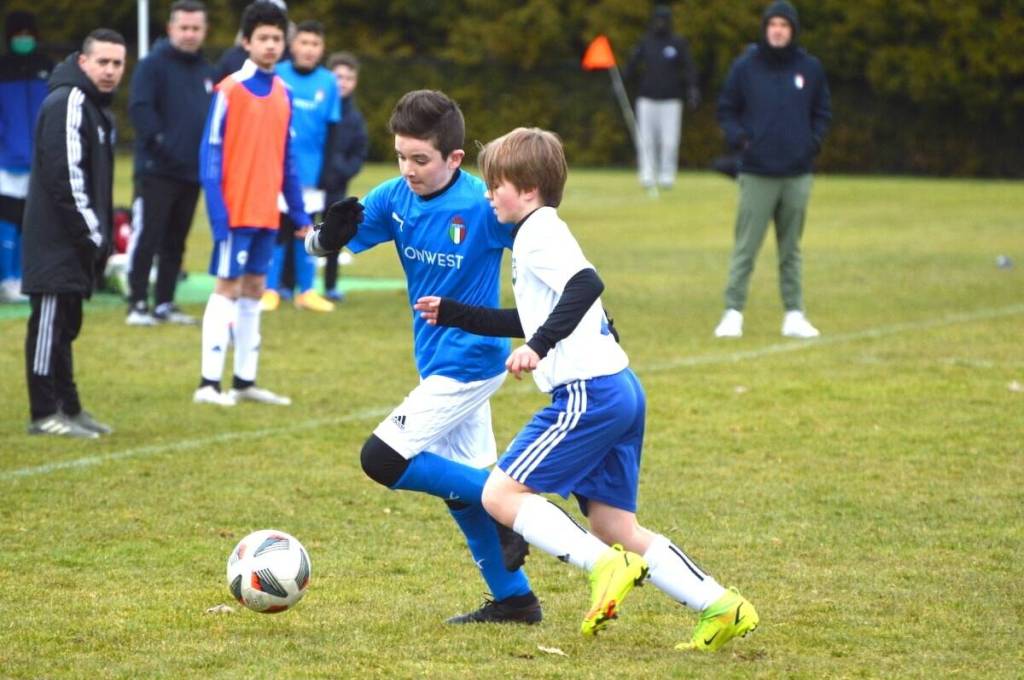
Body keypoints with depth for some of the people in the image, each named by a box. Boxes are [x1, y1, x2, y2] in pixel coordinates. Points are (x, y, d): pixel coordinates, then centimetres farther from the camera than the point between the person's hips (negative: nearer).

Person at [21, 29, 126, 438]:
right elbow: (64, 175, -21)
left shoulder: (97, 107, 18)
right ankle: (45, 414, -4)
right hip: (58, 239, -10)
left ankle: (67, 408, 20)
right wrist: (90, 232, -17)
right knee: (50, 321, -7)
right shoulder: (67, 104, -14)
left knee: (64, 324, 14)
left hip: (77, 240, 10)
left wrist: (100, 234, 13)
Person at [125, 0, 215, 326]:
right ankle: (138, 304, -2)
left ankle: (164, 303, 18)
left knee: (175, 242, 11)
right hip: (156, 170, -7)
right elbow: (140, 109, -15)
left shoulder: (206, 71, 15)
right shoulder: (153, 65, -6)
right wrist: (159, 142, -23)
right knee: (146, 237, -7)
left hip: (193, 173, 7)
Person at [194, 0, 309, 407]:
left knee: (254, 289, 10)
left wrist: (298, 213, 12)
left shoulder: (283, 93, 10)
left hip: (267, 212, 6)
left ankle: (245, 381, 17)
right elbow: (210, 154, -11)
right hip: (236, 211, -6)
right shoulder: (229, 91, -9)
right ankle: (208, 383, -3)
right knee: (228, 288, -5)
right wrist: (218, 213, -17)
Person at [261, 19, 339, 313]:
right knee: (275, 230, 3)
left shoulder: (328, 83, 2)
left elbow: (332, 131, 7)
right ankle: (270, 290, 10)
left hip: (311, 172, 2)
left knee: (306, 231, 10)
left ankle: (306, 291, 17)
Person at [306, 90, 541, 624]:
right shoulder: (395, 198, -3)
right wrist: (330, 234, -27)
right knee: (462, 483, 14)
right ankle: (514, 600, 24)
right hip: (439, 364, 8)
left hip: (467, 363, -8)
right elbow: (319, 247, -5)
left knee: (382, 459, -13)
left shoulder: (483, 207, -21)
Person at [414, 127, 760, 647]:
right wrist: (453, 314, 35)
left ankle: (605, 566, -16)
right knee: (617, 529, 10)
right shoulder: (541, 232, 23)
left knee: (501, 494, -8)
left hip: (588, 394, -10)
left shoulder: (538, 234, -8)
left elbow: (586, 285, -27)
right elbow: (532, 320, 35)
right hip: (620, 390, 10)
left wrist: (539, 345, -32)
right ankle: (720, 607, 4)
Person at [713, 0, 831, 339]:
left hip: (797, 175, 2)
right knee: (745, 248, -5)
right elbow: (726, 110, 8)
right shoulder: (745, 67, 1)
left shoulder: (810, 68, 5)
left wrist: (814, 140, -1)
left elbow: (822, 112, 16)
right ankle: (733, 313, -2)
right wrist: (738, 138, -9)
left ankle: (794, 316, 12)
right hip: (756, 174, -2)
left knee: (791, 250, 8)